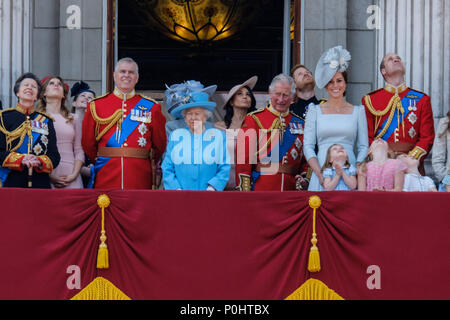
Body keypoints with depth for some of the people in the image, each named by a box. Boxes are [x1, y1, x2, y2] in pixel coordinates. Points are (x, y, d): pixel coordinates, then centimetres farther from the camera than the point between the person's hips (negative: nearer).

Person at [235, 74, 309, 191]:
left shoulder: (300, 123, 14)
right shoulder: (254, 119, 3)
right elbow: (244, 154, -4)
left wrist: (304, 178, -3)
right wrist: (244, 190, -11)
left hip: (291, 188, 3)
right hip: (260, 188, -3)